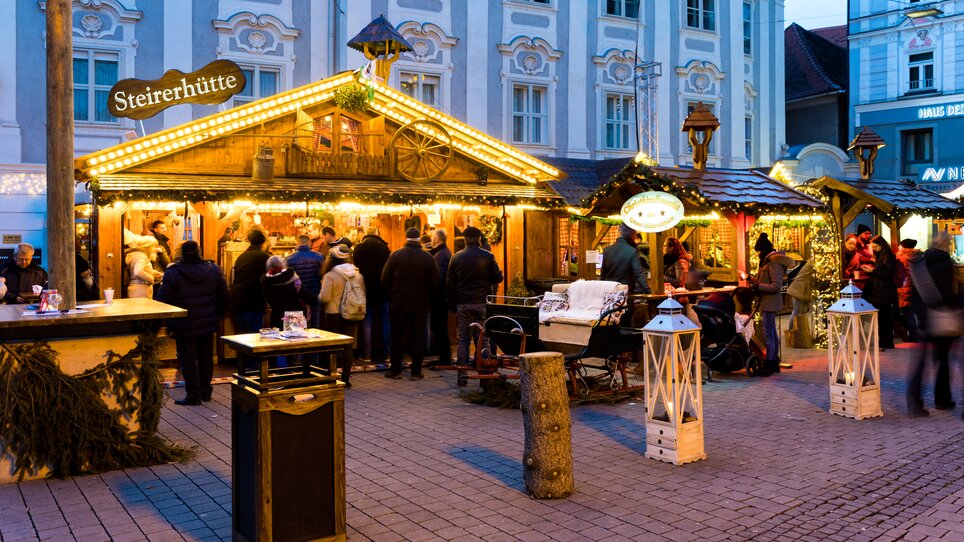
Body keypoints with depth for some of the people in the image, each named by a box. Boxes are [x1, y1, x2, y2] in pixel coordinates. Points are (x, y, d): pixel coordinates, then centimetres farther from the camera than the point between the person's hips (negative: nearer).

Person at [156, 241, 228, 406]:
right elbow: (224, 296, 5)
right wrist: (219, 314, 17)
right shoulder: (213, 269, -2)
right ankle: (205, 391, 25)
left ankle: (193, 395, 6)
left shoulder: (173, 273, -15)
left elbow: (162, 300, -13)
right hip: (208, 324, 5)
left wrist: (166, 322, 0)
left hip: (185, 326, -4)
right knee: (206, 358, 16)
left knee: (188, 360, 4)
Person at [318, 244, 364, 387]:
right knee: (348, 347, 8)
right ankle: (346, 378, 9)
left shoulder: (330, 275, -14)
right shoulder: (357, 273, 0)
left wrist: (319, 296, 5)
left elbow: (324, 298, -16)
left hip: (334, 315, -3)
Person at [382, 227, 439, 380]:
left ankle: (395, 370, 12)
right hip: (420, 304, 0)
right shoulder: (427, 258, -7)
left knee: (397, 337, 8)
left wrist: (390, 296, 10)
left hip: (398, 303, 0)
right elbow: (434, 281, -3)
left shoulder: (395, 255, -6)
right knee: (418, 337, 6)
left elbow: (385, 280, -4)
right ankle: (416, 371, 7)